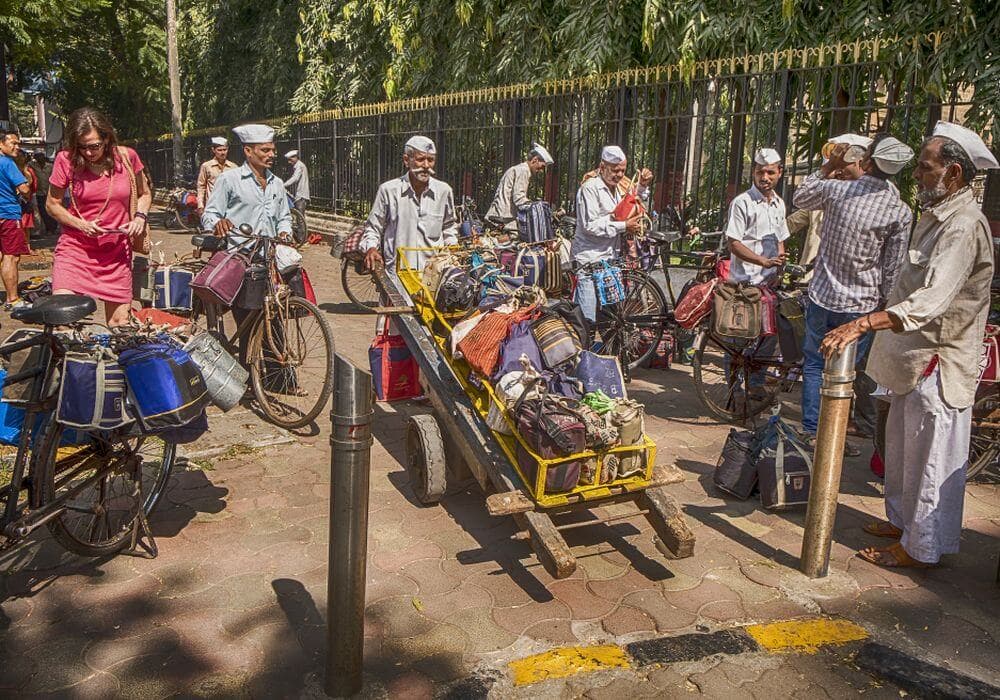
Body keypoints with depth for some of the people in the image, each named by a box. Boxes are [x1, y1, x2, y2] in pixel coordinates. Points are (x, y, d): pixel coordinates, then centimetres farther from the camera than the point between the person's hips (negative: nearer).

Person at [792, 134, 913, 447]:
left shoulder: (835, 189, -10)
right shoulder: (900, 212, -10)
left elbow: (800, 198, 13)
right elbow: (892, 270, -5)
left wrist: (828, 167, 15)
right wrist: (884, 306, 9)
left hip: (821, 297, 1)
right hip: (861, 304, 0)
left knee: (815, 364, 14)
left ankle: (811, 431, 18)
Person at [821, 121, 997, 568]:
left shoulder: (964, 227, -21)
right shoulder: (936, 216, 13)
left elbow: (930, 301, -34)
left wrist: (863, 324, -44)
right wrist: (870, 324, 23)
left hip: (939, 363, -10)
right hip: (914, 356, 10)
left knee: (930, 458, 1)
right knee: (902, 448, 21)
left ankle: (923, 547, 14)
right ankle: (902, 519, 37)